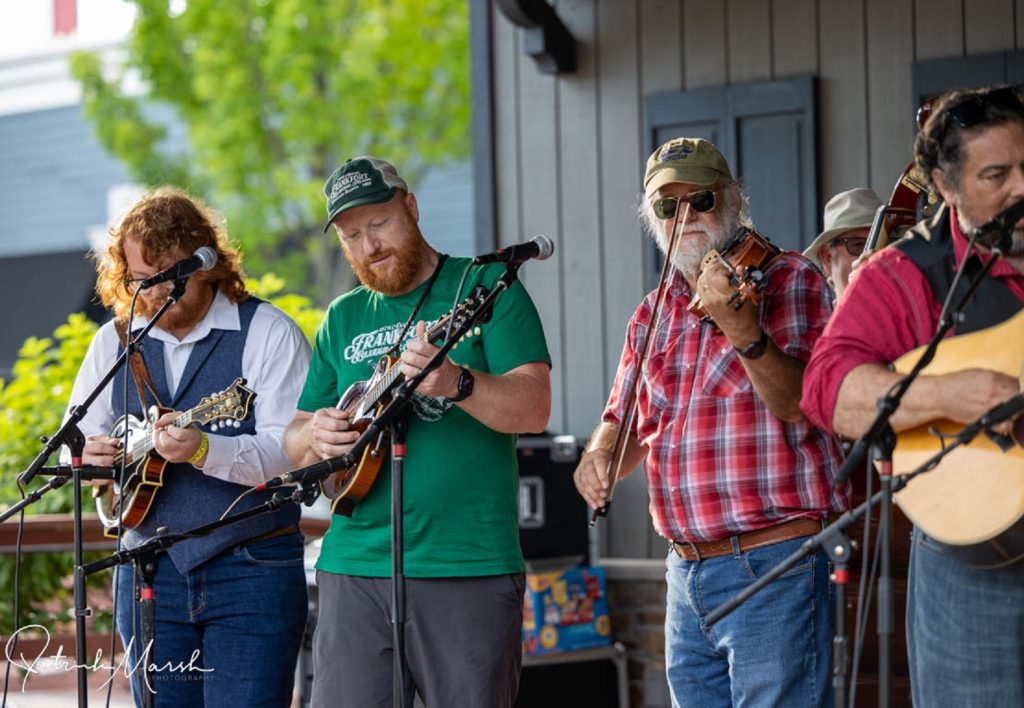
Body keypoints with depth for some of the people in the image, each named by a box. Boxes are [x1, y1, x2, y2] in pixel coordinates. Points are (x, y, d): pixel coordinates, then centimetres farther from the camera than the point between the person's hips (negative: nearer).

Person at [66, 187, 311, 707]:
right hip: (148, 573, 5)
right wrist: (89, 455, -7)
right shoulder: (114, 342, 11)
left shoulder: (268, 333, -5)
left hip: (252, 571, -5)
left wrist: (204, 450, -32)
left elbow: (292, 452, -16)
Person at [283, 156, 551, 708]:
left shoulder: (485, 287, 3)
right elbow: (295, 444, 22)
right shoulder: (342, 319, 17)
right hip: (354, 570, 4)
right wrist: (313, 437, -3)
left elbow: (533, 409, -9)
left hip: (470, 569, -4)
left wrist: (456, 383, -28)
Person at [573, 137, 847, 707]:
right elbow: (627, 419, 20)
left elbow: (799, 403, -17)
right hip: (687, 573, 7)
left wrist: (744, 332, -33)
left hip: (775, 569, -7)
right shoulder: (655, 313, 16)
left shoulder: (788, 280, -3)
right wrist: (602, 455, -2)